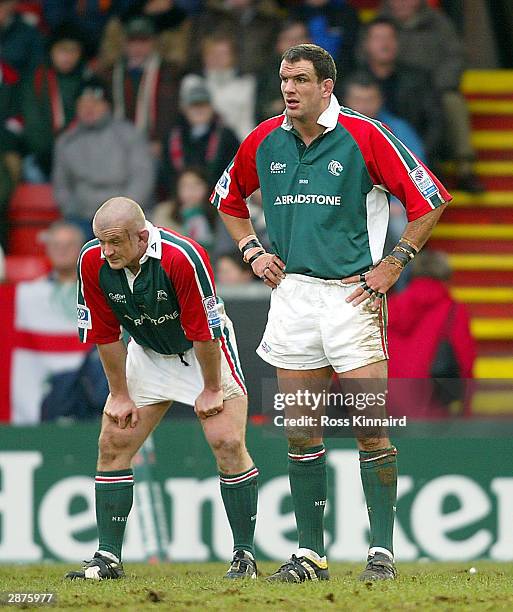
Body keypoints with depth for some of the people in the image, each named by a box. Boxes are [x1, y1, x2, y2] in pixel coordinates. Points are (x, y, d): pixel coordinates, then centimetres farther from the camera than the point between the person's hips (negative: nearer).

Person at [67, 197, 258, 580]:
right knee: (113, 445, -4)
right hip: (147, 354, 5)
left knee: (228, 444, -16)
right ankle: (108, 558, 1)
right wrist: (120, 395, -4)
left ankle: (244, 555, -6)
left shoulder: (182, 257, -34)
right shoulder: (93, 262, -20)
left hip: (204, 351, -4)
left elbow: (205, 331, -24)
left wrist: (212, 390, -16)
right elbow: (105, 335, -7)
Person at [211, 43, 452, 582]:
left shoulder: (363, 136, -6)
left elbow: (430, 200, -2)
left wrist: (390, 267, -5)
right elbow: (228, 198, 27)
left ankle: (381, 551, -2)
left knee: (371, 431, -6)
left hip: (351, 294, -4)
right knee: (301, 436, 4)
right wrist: (252, 251, 13)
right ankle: (310, 553, 10)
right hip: (291, 292, 4)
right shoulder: (264, 141, 7)